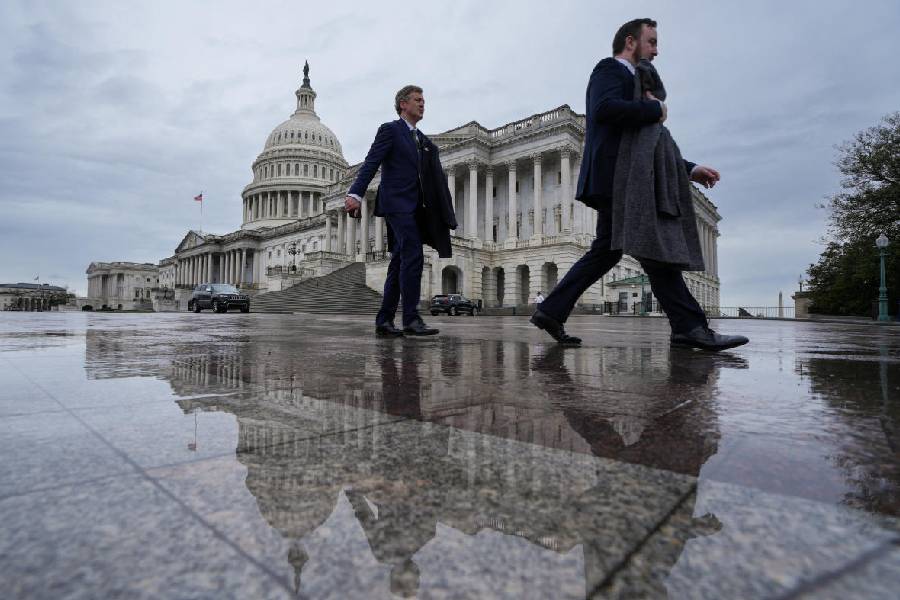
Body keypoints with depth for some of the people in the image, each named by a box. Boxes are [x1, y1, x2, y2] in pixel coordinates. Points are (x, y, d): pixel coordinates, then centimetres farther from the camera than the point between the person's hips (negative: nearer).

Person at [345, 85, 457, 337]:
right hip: (397, 203, -8)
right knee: (413, 257, -17)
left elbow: (434, 175, 19)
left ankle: (384, 322, 11)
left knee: (399, 264, 6)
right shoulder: (390, 130, 2)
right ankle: (411, 319, -15)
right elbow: (371, 163, -9)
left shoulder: (423, 140, 24)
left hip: (413, 208, 8)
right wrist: (356, 194, -22)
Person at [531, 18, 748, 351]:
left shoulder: (634, 80, 32)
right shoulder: (609, 68, 6)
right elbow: (605, 108, -18)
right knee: (656, 248, -13)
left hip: (624, 178, 10)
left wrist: (690, 169, 20)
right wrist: (656, 109, -5)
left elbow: (645, 146, 28)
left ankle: (551, 312, 7)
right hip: (618, 175, -10)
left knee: (606, 252, 6)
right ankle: (690, 327, -12)